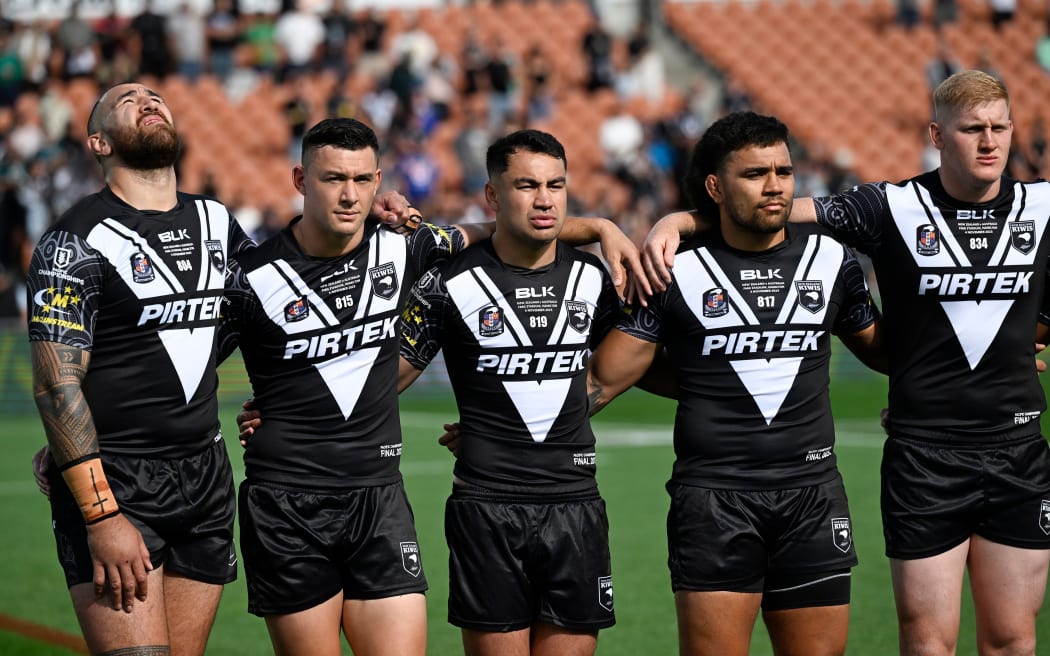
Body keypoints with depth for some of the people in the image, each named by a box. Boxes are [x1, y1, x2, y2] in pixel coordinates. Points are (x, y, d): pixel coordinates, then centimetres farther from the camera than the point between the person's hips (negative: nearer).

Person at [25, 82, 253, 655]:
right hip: (114, 483, -6)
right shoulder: (75, 241, -8)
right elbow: (56, 384, -13)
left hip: (206, 478, 6)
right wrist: (101, 517, -19)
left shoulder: (214, 222, 12)